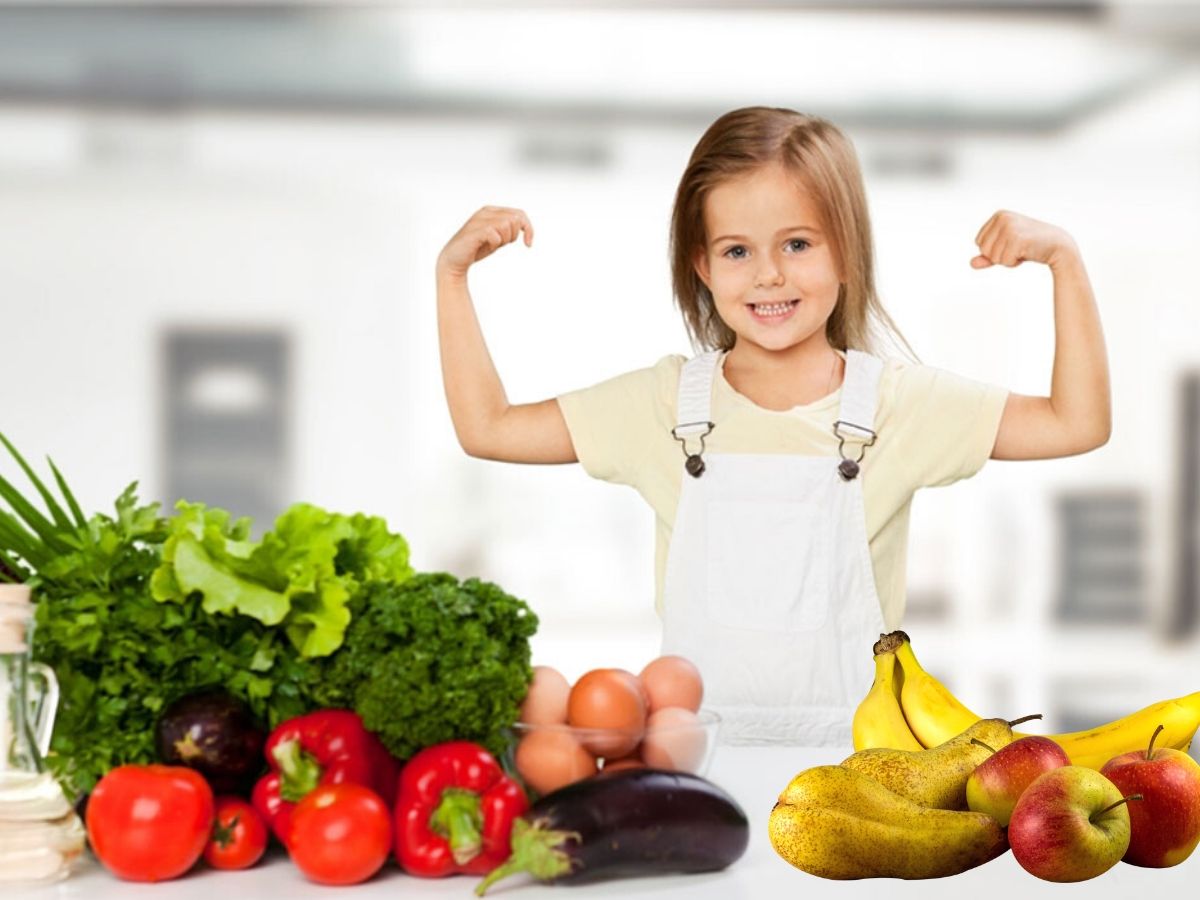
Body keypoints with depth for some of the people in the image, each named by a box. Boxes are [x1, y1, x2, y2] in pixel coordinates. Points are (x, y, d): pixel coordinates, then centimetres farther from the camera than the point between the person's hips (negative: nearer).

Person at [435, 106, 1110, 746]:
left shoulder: (900, 403, 3)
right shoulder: (668, 402, 5)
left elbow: (1078, 424, 2)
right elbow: (488, 427, 9)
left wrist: (1063, 259, -5)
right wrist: (454, 275, 5)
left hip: (849, 744, 0)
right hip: (694, 744, 1)